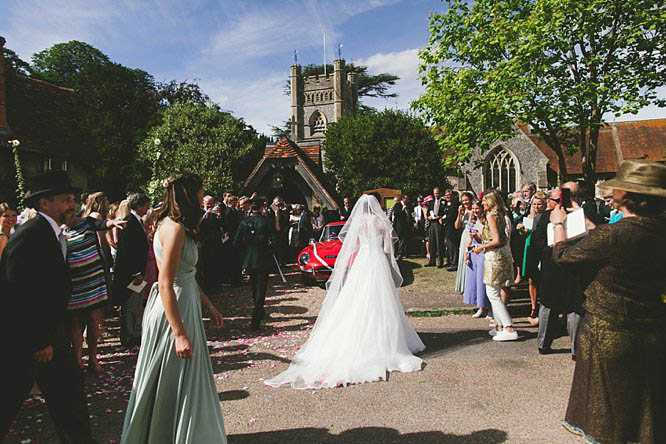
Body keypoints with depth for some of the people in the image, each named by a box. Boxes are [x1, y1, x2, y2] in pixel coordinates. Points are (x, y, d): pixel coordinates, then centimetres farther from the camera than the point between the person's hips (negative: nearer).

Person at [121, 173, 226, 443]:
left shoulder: (177, 226, 10)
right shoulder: (175, 228, -20)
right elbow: (166, 284, -24)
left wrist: (208, 307, 16)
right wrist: (180, 334, -24)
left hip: (185, 305, 10)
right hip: (174, 312, -10)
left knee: (186, 381, 21)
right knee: (173, 384, 6)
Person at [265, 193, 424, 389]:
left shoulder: (357, 221, 4)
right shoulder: (382, 222, -2)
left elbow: (352, 246, 5)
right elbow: (388, 248, -2)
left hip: (360, 261, 2)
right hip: (378, 262, -2)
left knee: (356, 304, 8)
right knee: (379, 304, 2)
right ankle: (381, 342, 5)